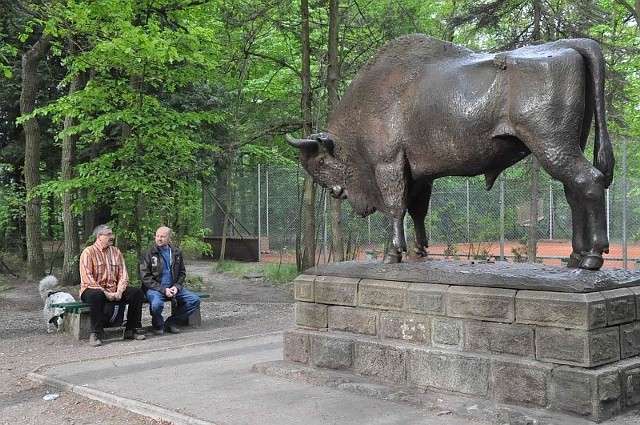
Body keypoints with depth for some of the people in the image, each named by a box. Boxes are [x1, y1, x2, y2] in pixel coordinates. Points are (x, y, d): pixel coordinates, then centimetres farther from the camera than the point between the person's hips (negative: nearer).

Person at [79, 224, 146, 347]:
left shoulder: (116, 252, 11)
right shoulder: (88, 252, -6)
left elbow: (123, 274, 5)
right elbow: (87, 278, -16)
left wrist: (119, 291, -13)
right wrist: (104, 292, -22)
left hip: (114, 291, 6)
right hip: (93, 289, -6)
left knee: (137, 293, -13)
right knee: (97, 295, -40)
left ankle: (131, 330, -6)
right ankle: (96, 333, -28)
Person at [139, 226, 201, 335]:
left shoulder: (177, 253, 11)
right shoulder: (148, 254, -2)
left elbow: (182, 273, 16)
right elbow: (145, 277, -7)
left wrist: (176, 287, -5)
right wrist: (163, 290, -16)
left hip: (173, 288, 5)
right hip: (155, 289, -5)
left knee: (195, 300, -11)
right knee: (157, 304, -36)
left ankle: (172, 322, 3)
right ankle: (158, 325, -3)